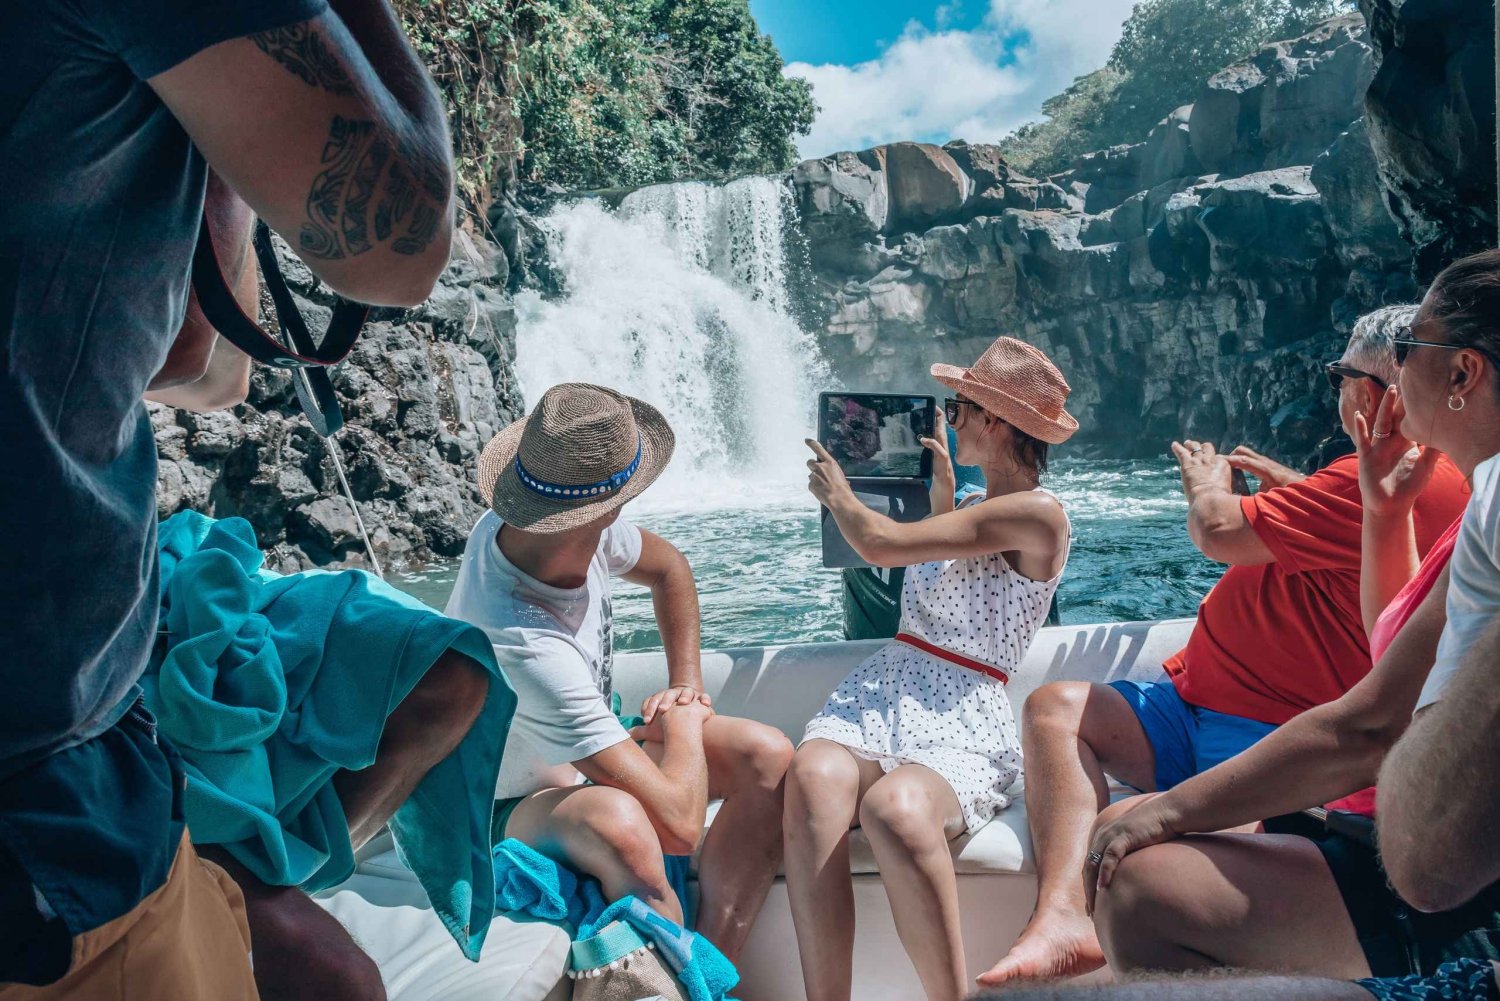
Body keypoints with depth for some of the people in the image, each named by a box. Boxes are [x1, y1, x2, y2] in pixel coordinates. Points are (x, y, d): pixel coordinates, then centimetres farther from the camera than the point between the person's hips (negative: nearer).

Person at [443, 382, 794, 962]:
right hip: (512, 806, -8)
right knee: (615, 820, -42)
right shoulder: (523, 644, -40)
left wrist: (687, 685, -1)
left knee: (767, 756, -13)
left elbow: (669, 570, 8)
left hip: (588, 749, 8)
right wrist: (685, 718, -18)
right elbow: (680, 820, -38)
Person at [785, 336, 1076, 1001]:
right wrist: (942, 481, 37)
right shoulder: (975, 506, 21)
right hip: (881, 688, 7)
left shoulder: (1037, 512, -7)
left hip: (965, 719, -7)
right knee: (813, 778, -28)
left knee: (896, 806, -39)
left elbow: (881, 546, -12)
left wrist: (836, 493, 9)